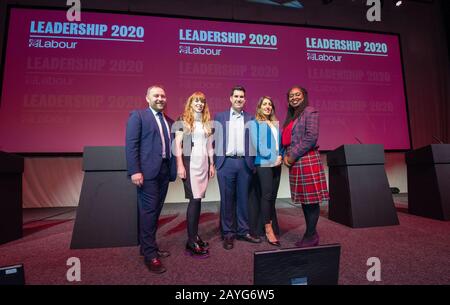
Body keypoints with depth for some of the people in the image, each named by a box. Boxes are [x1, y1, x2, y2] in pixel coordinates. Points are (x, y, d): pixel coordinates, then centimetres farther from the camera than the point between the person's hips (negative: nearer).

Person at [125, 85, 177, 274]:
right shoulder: (138, 116, 1)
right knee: (148, 211, -2)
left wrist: (173, 169, 7)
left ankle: (149, 246, 27)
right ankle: (150, 254, 9)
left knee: (156, 211, 13)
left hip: (165, 170, 6)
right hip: (147, 170, -6)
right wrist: (134, 171, -17)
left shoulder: (169, 121, 18)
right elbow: (131, 144, -8)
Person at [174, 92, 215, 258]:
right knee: (195, 199, -9)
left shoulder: (207, 122, 15)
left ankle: (195, 235, 19)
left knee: (197, 200, 7)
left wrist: (211, 164, 11)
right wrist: (180, 165, -14)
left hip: (204, 163, 5)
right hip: (190, 162, -5)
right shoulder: (183, 120, 1)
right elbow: (177, 144, -6)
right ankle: (191, 242, 0)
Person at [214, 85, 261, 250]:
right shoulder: (219, 117, 7)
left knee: (243, 198, 10)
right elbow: (214, 139, 6)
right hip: (226, 162, -1)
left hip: (244, 163, 2)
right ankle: (228, 233, 18)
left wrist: (253, 162, 2)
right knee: (227, 199, 6)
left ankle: (243, 231, 24)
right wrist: (215, 161, 0)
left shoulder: (250, 119, 10)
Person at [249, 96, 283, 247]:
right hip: (263, 163, -6)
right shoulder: (255, 123, 3)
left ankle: (271, 226, 16)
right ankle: (268, 230, -1)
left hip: (276, 164, 6)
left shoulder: (276, 124, 20)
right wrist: (271, 157, -11)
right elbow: (257, 143, -7)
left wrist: (280, 156, 0)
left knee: (272, 196, 7)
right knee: (267, 195, -9)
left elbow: (280, 142, 17)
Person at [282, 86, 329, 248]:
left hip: (307, 159, -8)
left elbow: (311, 137, -14)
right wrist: (286, 155, 2)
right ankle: (311, 233, 25)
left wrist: (293, 155, -13)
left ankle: (311, 236, 10)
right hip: (295, 162, 8)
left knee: (311, 199, -1)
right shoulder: (290, 116, 20)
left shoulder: (310, 112, -3)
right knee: (303, 199, 12)